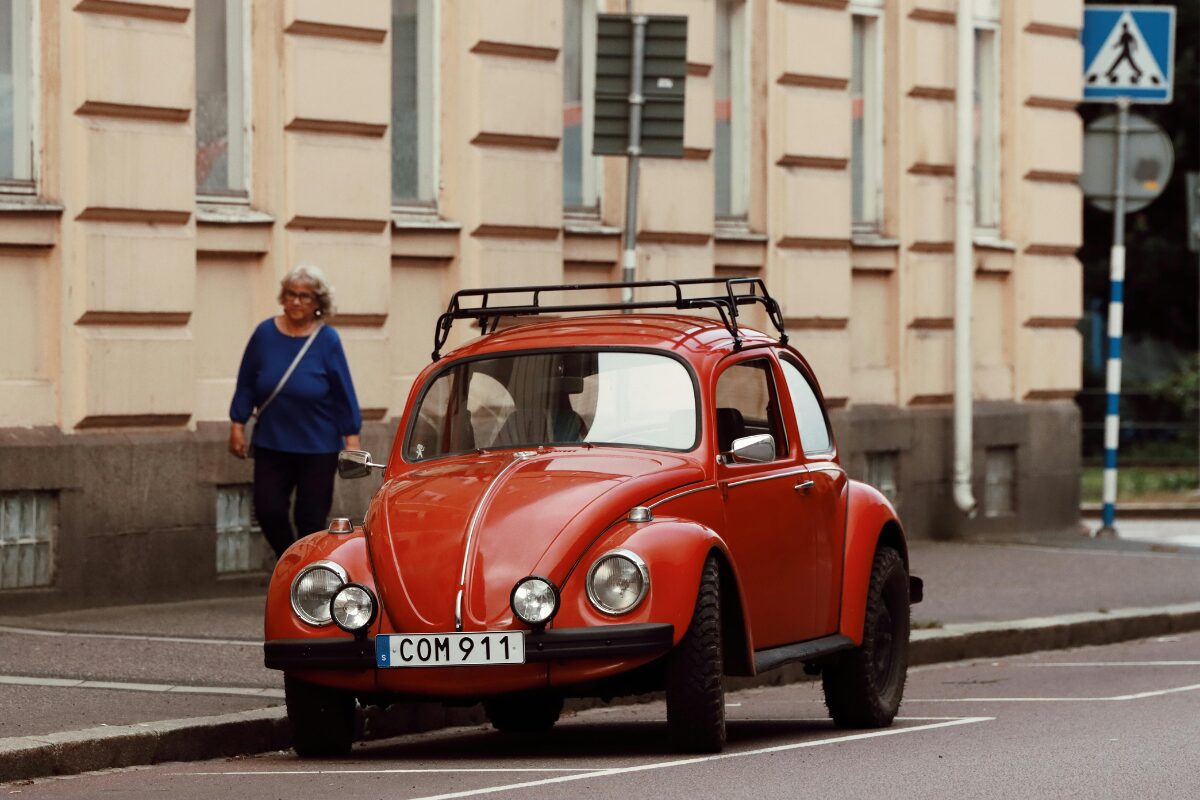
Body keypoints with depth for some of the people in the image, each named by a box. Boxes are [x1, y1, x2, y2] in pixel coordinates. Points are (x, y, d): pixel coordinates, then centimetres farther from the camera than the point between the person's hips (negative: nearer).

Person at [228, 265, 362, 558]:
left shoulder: (327, 340, -7)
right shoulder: (265, 333, -2)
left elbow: (344, 392, -4)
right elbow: (246, 385, 5)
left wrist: (351, 438, -6)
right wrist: (237, 425, 4)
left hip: (318, 447, -2)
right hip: (271, 443, 2)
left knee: (311, 518, 2)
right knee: (268, 510, -2)